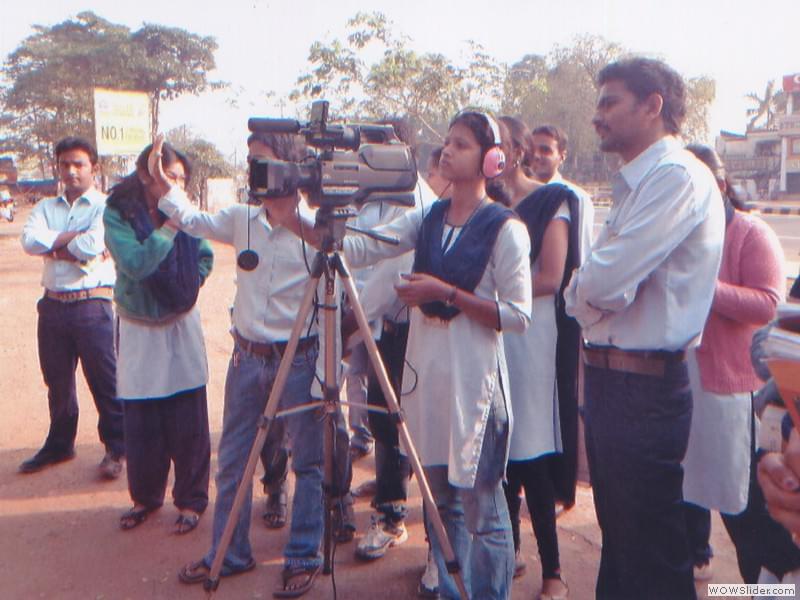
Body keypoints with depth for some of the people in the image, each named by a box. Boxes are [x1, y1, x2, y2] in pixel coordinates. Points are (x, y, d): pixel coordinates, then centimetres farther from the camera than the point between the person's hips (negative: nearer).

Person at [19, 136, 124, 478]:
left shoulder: (106, 207, -2)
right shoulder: (46, 208, 13)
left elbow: (93, 246, -18)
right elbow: (29, 240, -5)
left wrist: (53, 246, -3)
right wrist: (73, 238, -11)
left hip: (92, 305, -5)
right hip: (53, 305, 5)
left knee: (105, 381, 1)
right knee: (57, 382, 16)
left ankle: (116, 448, 14)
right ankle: (59, 446, 32)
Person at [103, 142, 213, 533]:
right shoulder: (118, 214, -10)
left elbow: (205, 257, 11)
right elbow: (134, 264, -24)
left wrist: (188, 286, -2)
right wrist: (169, 224, -26)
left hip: (181, 325, 1)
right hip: (138, 329, -1)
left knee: (188, 423, 1)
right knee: (140, 424, 7)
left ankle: (191, 500, 15)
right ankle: (145, 497, 26)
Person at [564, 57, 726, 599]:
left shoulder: (677, 176, -16)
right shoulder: (638, 182, 15)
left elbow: (602, 283, -25)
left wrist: (582, 287, -4)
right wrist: (591, 289, -7)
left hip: (643, 387, -10)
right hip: (610, 375, 10)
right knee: (617, 534, 24)